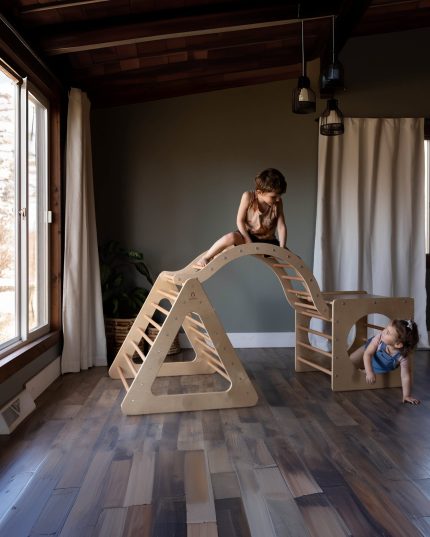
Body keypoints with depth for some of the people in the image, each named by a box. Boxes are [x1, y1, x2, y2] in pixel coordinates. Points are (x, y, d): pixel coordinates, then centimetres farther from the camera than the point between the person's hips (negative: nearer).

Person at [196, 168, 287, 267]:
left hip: (268, 241, 3)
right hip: (248, 235, -3)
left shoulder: (278, 203, -10)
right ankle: (206, 257, -17)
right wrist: (248, 241, -21)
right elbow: (240, 221, -15)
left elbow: (281, 226, -9)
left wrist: (282, 249, -18)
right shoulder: (248, 197, -17)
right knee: (231, 237, -35)